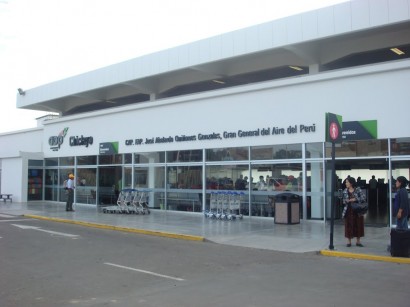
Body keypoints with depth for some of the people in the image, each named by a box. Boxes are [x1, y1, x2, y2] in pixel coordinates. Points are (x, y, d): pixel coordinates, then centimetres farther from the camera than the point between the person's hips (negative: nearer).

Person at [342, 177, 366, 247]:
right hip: (348, 210, 1)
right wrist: (346, 201, -12)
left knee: (358, 225, 5)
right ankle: (349, 241, 13)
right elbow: (343, 201, 9)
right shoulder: (345, 191, 5)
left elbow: (363, 197, -8)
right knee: (348, 226, 1)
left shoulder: (358, 189, -3)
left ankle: (358, 241, 18)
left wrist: (355, 199, -17)